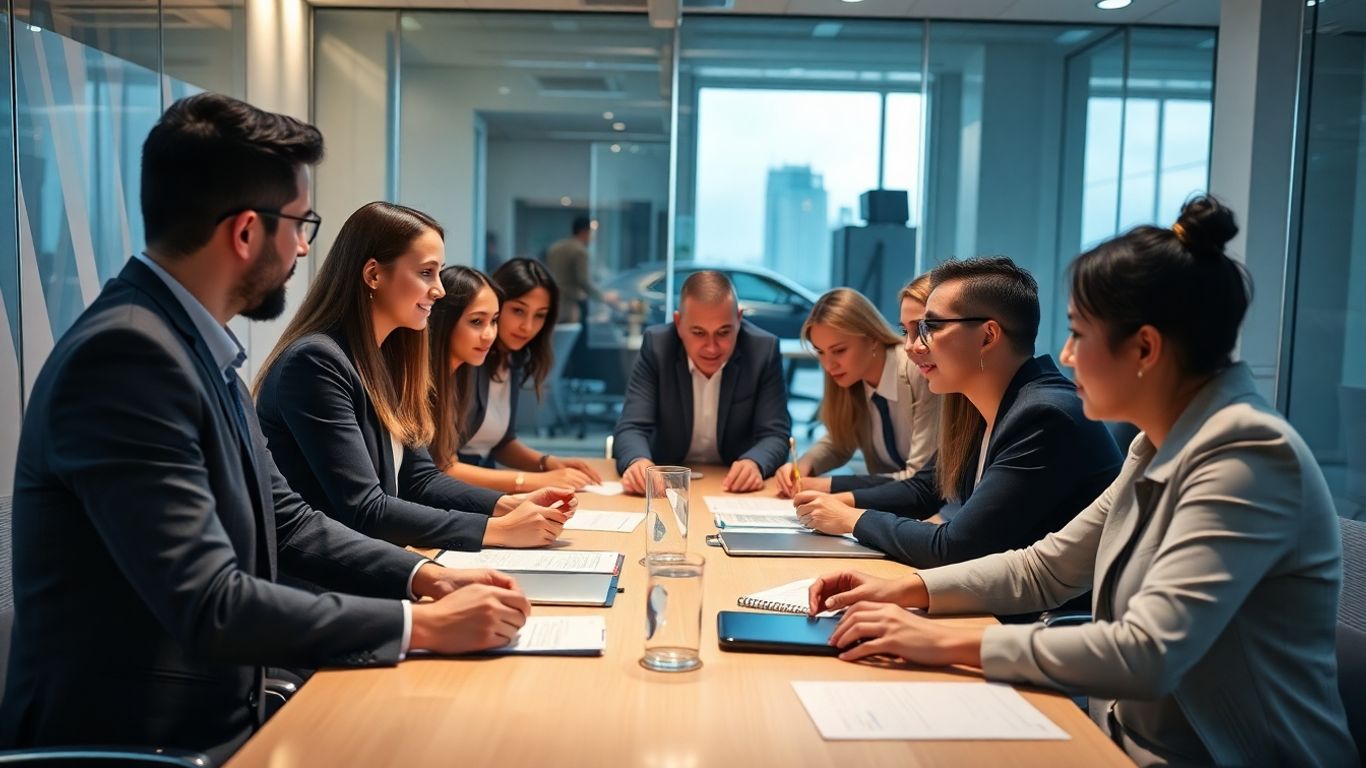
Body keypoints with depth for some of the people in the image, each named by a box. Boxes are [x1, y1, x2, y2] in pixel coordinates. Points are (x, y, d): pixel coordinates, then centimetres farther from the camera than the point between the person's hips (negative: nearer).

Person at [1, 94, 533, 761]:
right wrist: (421, 626, -19)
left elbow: (282, 518, 11)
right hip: (140, 739, -8)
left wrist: (423, 576, -1)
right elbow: (210, 605, -26)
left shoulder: (192, 342, 5)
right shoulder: (126, 353, -22)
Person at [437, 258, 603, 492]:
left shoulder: (514, 360, 5)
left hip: (483, 488, 7)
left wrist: (549, 462, -1)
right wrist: (536, 480, -23)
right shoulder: (461, 362, -17)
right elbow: (443, 468, -20)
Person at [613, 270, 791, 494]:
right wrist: (637, 462, -37)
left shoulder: (764, 350, -11)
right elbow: (631, 428, -14)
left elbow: (775, 434, -11)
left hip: (737, 487, 0)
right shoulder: (657, 345, -11)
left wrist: (754, 463, -33)